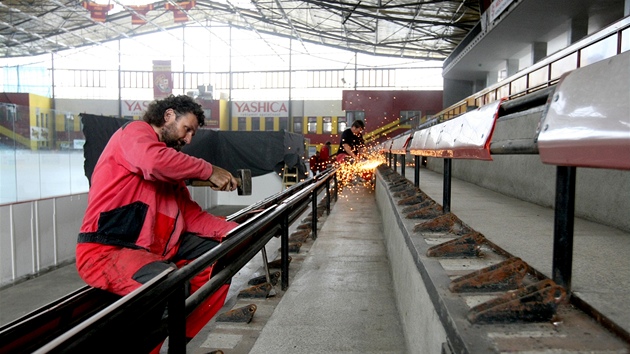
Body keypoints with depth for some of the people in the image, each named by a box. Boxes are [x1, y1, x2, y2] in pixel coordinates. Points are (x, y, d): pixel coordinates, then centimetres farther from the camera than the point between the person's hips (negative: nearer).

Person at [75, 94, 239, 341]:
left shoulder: (169, 169, 20)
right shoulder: (135, 132, -4)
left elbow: (190, 214, 13)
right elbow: (155, 161, -29)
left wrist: (232, 230, 1)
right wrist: (209, 171, -17)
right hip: (106, 250, -9)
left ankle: (182, 337, 10)